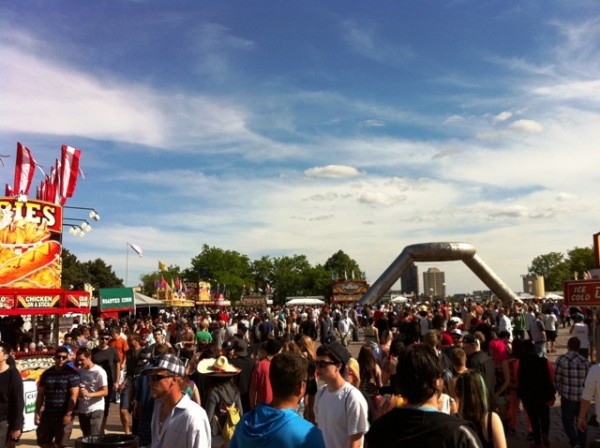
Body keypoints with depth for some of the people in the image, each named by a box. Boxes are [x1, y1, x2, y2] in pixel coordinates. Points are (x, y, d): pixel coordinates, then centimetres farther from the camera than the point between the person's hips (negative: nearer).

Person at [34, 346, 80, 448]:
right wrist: (37, 412, 3)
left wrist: (68, 414, -16)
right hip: (47, 415, 4)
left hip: (63, 416, -4)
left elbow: (73, 396, -12)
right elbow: (40, 395, 9)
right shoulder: (46, 374, 6)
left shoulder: (72, 374, -7)